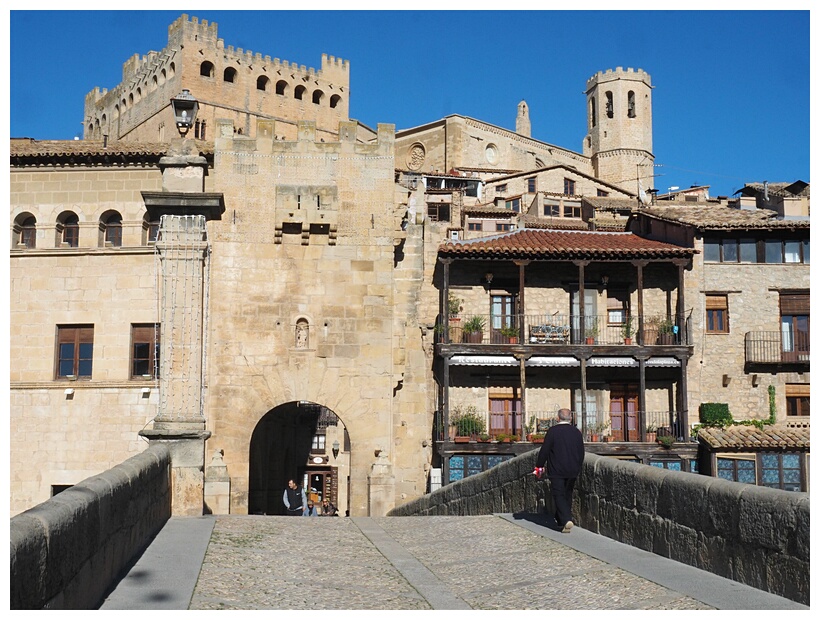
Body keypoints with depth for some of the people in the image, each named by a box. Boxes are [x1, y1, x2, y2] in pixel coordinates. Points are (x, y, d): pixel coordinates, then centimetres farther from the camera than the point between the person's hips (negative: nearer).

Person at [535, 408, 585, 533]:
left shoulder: (552, 431, -11)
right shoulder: (577, 432, 3)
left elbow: (544, 450, -10)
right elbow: (581, 453, 10)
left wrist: (539, 465, 2)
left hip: (556, 471, -4)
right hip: (572, 471, 5)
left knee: (559, 495, -3)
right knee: (567, 495, 16)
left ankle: (566, 520, -20)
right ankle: (560, 520, 25)